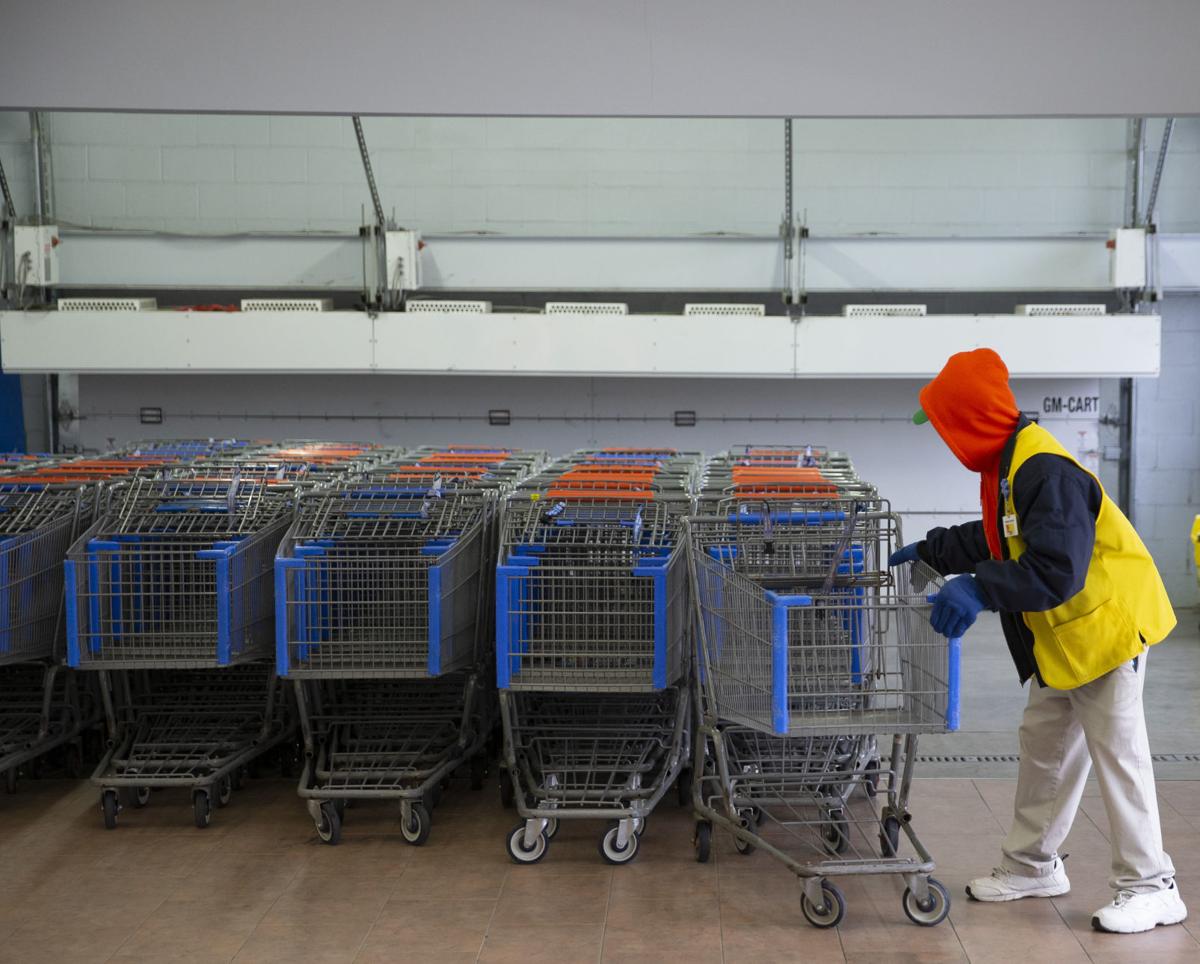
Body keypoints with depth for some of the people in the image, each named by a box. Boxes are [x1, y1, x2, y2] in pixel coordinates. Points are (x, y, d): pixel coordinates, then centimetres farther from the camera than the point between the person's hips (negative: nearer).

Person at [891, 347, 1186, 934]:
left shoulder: (1047, 472, -28)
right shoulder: (1008, 465, 5)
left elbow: (1056, 572, -34)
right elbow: (994, 540, 21)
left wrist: (979, 589, -36)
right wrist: (926, 552, 20)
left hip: (1107, 626, -10)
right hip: (1061, 638, 11)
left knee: (1118, 754, -3)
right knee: (1043, 745, 17)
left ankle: (1150, 886, 8)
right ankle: (1032, 866, 30)